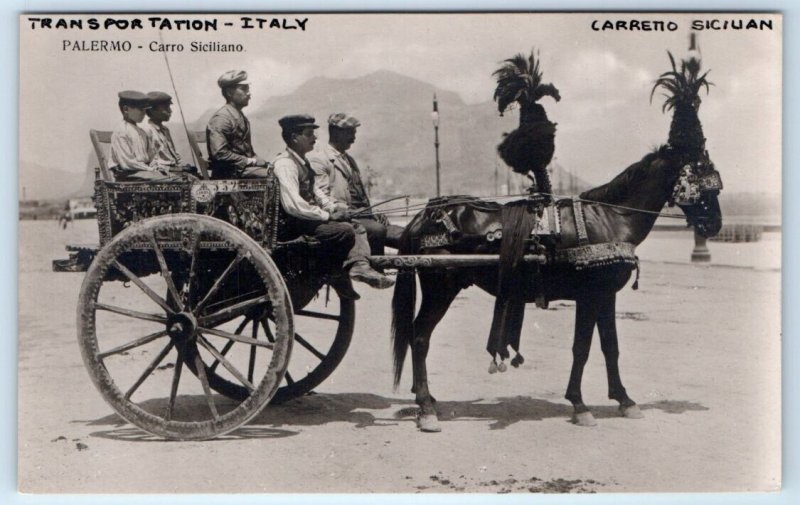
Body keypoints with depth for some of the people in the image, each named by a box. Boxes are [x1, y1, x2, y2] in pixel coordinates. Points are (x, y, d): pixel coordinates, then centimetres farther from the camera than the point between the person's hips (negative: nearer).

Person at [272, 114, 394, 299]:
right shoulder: (285, 163, -15)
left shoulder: (302, 162, 17)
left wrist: (331, 211, 5)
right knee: (344, 230, -24)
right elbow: (293, 205, -26)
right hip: (295, 226, -10)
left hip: (307, 219, 10)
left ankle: (359, 266, -20)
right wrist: (327, 215, -19)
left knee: (358, 228, 2)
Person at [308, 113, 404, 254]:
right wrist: (344, 211, -26)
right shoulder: (318, 159, 2)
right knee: (377, 230, -34)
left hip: (362, 215, 8)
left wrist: (374, 214, 10)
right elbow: (321, 196, -10)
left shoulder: (350, 160, 30)